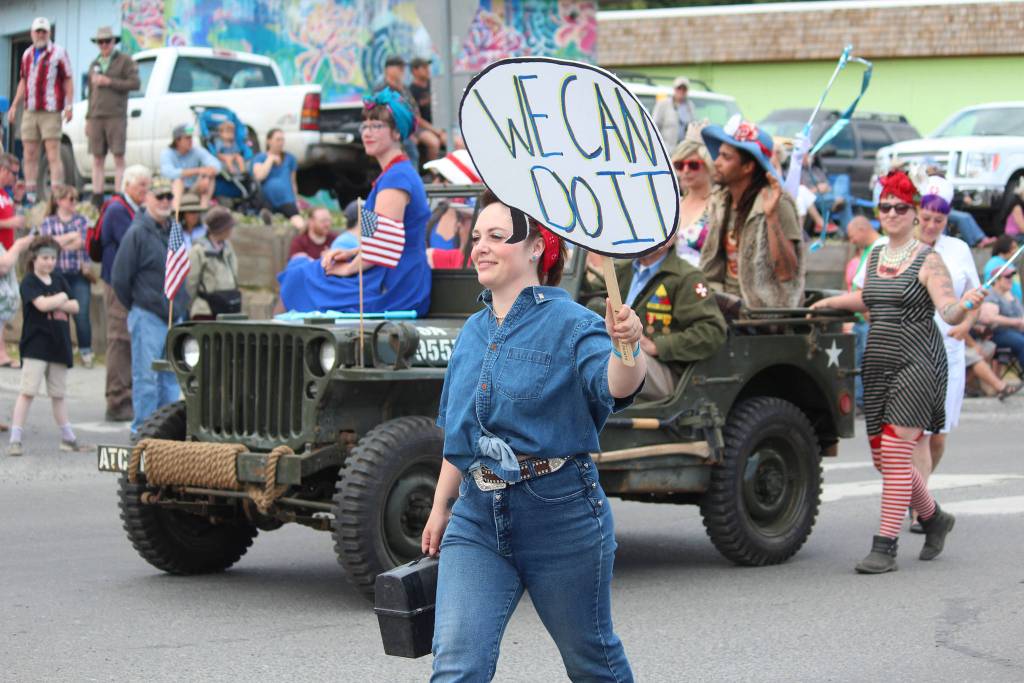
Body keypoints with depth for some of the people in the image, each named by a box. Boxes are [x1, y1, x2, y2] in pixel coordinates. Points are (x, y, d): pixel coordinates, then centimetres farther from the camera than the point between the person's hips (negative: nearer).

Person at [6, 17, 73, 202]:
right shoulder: (27, 54, 15)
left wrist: (69, 106, -12)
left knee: (53, 156, -11)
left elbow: (68, 81, -3)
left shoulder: (58, 53, -2)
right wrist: (14, 106, 17)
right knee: (30, 155, 5)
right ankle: (30, 195, 10)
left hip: (50, 112, -6)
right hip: (30, 112, 6)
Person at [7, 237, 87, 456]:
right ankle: (15, 439, -9)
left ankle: (68, 438, 24)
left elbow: (75, 307, 8)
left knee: (58, 393, 16)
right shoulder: (29, 282, -7)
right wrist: (62, 298, -5)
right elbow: (42, 304, -22)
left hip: (59, 345, 6)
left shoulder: (58, 280, 12)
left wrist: (56, 303, -10)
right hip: (36, 345, -6)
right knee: (27, 391, -10)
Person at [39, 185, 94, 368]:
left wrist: (59, 242, -8)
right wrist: (71, 236, -8)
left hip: (79, 274, 0)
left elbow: (82, 242, -4)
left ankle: (86, 352, 2)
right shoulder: (48, 223, 7)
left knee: (82, 314, -8)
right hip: (58, 274, 0)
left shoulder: (81, 220, 10)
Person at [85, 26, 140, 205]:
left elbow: (135, 83, -9)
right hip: (96, 117, 5)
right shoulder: (94, 64, 21)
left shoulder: (125, 61, 3)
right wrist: (88, 119, 19)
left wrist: (109, 82, -12)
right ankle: (97, 199, 4)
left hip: (116, 116, -5)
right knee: (97, 159, 3)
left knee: (119, 158, -8)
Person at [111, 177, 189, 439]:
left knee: (172, 377, 10)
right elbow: (120, 277, -8)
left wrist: (182, 307, 16)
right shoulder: (137, 233, -10)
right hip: (147, 316, -7)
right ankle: (141, 429, 1)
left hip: (175, 316, 7)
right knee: (146, 376, -4)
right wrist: (135, 307, -1)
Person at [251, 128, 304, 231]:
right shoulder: (259, 158, 6)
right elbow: (259, 176, -13)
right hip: (267, 200, -1)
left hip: (286, 200, 1)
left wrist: (296, 200, 20)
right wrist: (270, 159, -6)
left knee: (300, 226, -26)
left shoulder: (289, 158, 14)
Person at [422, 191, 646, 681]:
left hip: (559, 513, -5)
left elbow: (615, 387, -30)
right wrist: (441, 507, 20)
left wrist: (624, 347, -50)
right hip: (477, 516, 5)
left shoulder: (570, 323, -10)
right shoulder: (474, 331, 10)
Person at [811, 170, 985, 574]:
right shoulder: (875, 258, 12)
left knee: (894, 453, -13)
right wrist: (829, 302, 22)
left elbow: (949, 314, -18)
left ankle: (885, 547, -10)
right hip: (878, 362, 7)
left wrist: (966, 306, -38)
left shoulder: (928, 261, -8)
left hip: (916, 363, -7)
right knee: (882, 457, 10)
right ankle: (934, 518, 34)